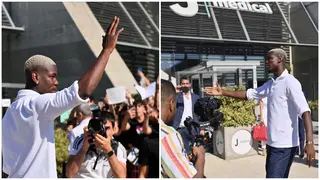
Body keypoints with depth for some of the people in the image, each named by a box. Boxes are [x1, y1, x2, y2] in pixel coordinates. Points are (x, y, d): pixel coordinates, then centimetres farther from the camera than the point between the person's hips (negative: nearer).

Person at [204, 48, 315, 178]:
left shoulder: (290, 82, -13)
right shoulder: (270, 84, 13)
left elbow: (304, 110, -21)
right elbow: (249, 94, 18)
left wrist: (310, 142, -31)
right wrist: (222, 92, 13)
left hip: (284, 145, -8)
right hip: (272, 143, 8)